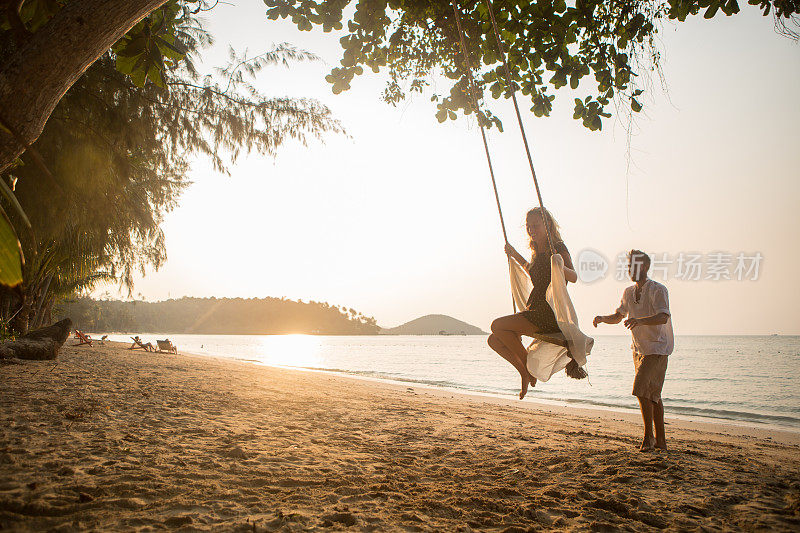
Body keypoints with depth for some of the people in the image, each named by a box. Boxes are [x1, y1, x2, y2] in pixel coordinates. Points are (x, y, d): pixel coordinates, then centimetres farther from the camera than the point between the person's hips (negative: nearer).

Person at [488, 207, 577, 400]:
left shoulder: (558, 248, -9)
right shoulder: (538, 252, 16)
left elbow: (573, 277, -23)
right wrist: (516, 256, 34)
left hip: (549, 315, -9)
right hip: (535, 310, 9)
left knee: (497, 326, -19)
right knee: (494, 340, 2)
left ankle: (529, 364, -4)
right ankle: (525, 372, 11)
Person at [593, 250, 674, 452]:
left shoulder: (658, 290, -16)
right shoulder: (629, 292, 7)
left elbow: (663, 317, -31)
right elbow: (618, 316, 18)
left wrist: (640, 320, -48)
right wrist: (602, 318, -3)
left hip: (657, 348, -7)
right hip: (639, 349, 7)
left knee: (642, 388, -17)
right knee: (652, 395, 11)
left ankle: (649, 435, -5)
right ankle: (661, 440, 18)